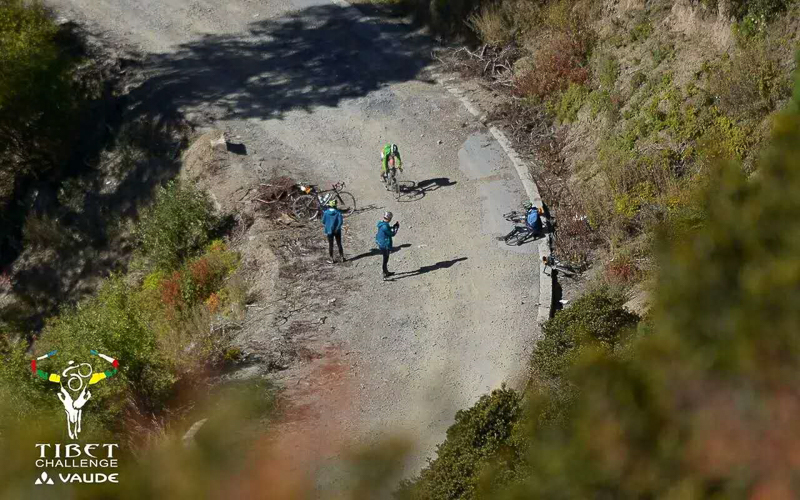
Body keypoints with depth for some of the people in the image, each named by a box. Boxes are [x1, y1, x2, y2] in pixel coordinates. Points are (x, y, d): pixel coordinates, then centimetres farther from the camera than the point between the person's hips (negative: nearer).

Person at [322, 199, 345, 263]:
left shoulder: (326, 212, -9)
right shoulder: (338, 212, -9)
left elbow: (323, 221, -2)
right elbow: (340, 221, -18)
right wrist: (337, 228, -11)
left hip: (329, 231, 0)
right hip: (337, 231, 0)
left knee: (330, 245, 9)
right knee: (339, 244, 12)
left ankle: (332, 260, 12)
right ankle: (342, 258, 17)